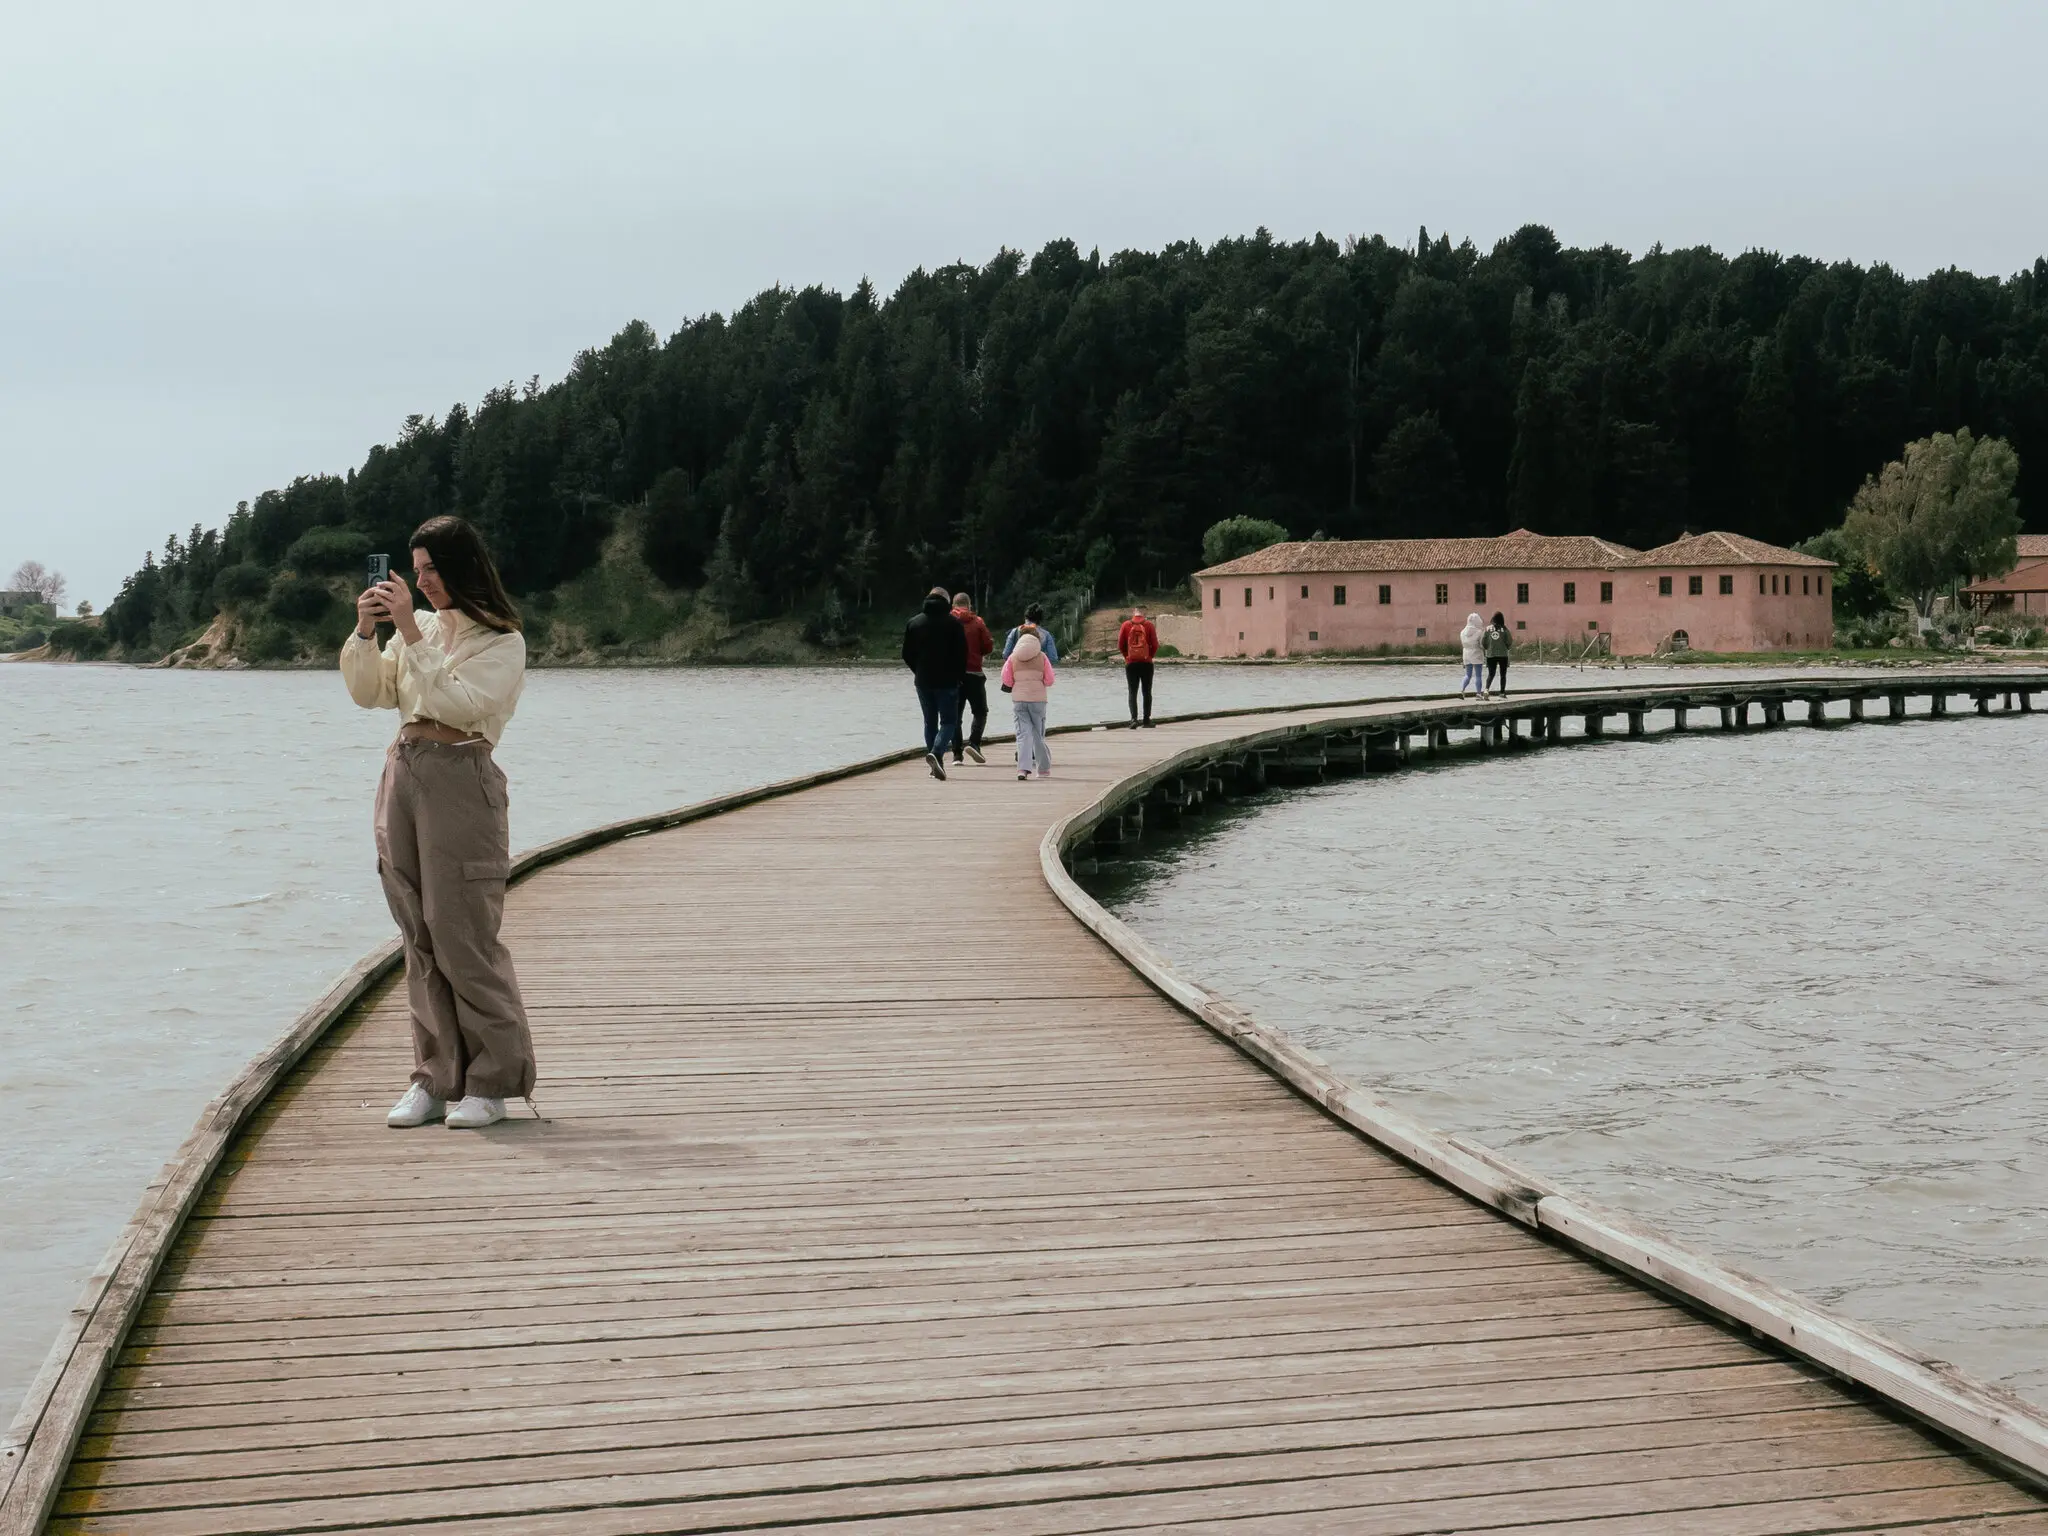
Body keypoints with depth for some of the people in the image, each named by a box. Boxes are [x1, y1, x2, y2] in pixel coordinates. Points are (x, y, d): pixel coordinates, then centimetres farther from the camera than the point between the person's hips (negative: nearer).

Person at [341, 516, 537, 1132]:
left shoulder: (502, 641, -4)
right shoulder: (424, 628, 15)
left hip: (460, 780, -7)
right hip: (403, 775, 7)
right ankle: (437, 1078, 13)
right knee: (421, 940, 7)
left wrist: (411, 633, -18)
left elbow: (456, 702, -17)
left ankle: (491, 1082, 3)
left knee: (463, 937, -7)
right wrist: (365, 630, 1)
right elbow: (369, 692, 16)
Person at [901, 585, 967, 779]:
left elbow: (907, 655, 8)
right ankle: (936, 753, -24)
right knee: (948, 721, 1)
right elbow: (962, 654, -7)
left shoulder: (913, 622, 5)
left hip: (923, 681, 4)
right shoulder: (953, 623, -6)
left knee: (930, 722, 13)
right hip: (947, 682, -4)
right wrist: (959, 676, 6)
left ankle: (936, 765, 12)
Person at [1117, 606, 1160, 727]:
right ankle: (1146, 720, 12)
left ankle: (1134, 718, -14)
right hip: (1146, 663, 0)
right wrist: (1150, 656, 11)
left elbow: (1120, 645, -1)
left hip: (1131, 663, 0)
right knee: (1147, 692, 10)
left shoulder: (1125, 625, -1)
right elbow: (1155, 645, -5)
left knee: (1132, 693, 2)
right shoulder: (1148, 625, -3)